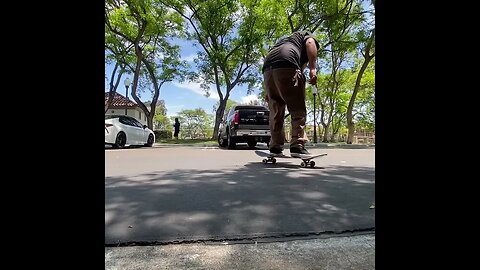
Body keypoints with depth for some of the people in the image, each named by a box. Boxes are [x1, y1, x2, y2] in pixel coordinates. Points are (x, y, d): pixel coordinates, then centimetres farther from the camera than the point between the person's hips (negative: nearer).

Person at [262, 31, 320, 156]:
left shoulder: (285, 40, 44)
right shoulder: (305, 34, 28)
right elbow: (310, 43, 3)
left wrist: (269, 92, 32)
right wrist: (313, 68, -9)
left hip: (267, 68, 6)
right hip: (287, 66, -6)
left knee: (275, 111, 9)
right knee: (298, 110, -2)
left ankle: (275, 147, 8)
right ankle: (297, 145, -10)